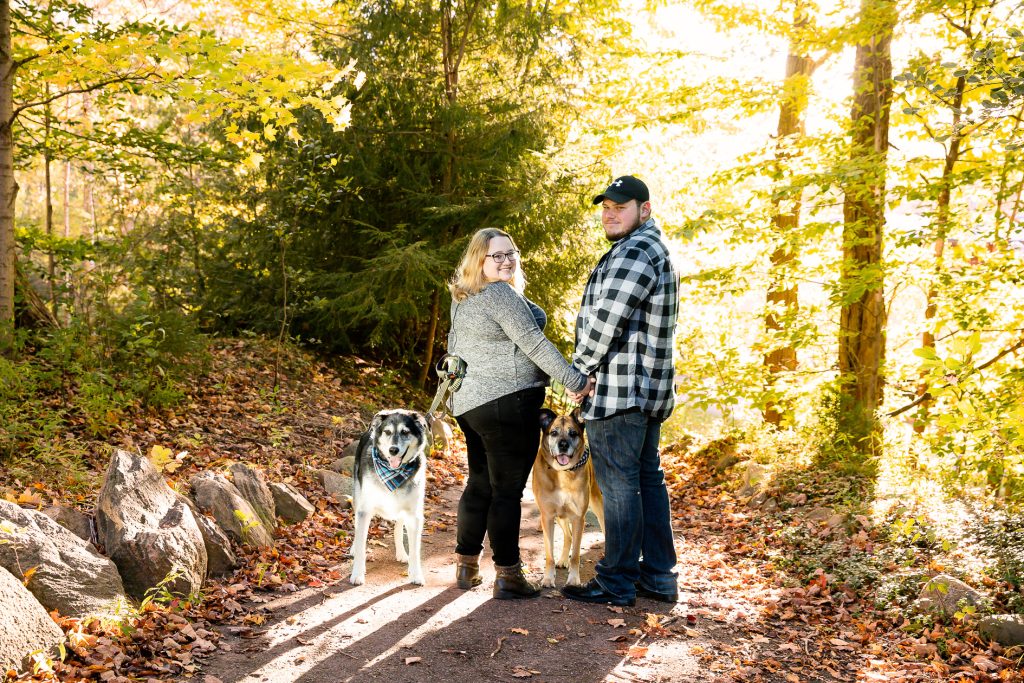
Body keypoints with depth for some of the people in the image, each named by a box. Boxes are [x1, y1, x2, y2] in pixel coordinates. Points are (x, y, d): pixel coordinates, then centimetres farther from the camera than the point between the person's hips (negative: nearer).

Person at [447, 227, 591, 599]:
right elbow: (532, 342, -18)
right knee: (507, 489, -4)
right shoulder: (501, 294, -14)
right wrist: (574, 380, -17)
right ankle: (507, 576, 1)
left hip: (469, 402, 10)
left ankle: (466, 566, 25)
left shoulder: (462, 300, 16)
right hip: (507, 402, -10)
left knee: (479, 484, 17)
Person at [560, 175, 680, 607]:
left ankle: (617, 583, 2)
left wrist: (580, 371, -8)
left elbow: (606, 320, -20)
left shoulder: (634, 251, -14)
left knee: (618, 484, -5)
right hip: (650, 388, 11)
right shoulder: (657, 250, 20)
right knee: (648, 480, 13)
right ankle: (658, 579, 20)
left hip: (618, 390, -11)